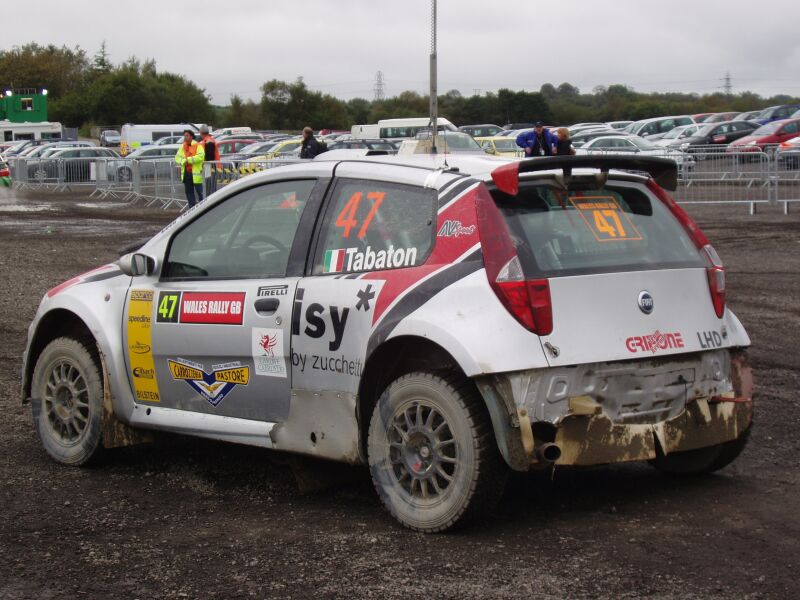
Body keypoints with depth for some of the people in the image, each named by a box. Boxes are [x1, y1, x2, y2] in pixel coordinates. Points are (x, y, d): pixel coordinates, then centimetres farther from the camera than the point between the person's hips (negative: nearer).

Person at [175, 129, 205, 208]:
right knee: (189, 192, 10)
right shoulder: (182, 146, 14)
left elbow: (201, 156, -20)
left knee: (199, 191, -5)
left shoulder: (198, 146, -6)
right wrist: (183, 161, -12)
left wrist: (189, 159, -19)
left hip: (196, 173, -6)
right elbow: (177, 157, 9)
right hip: (186, 173, 6)